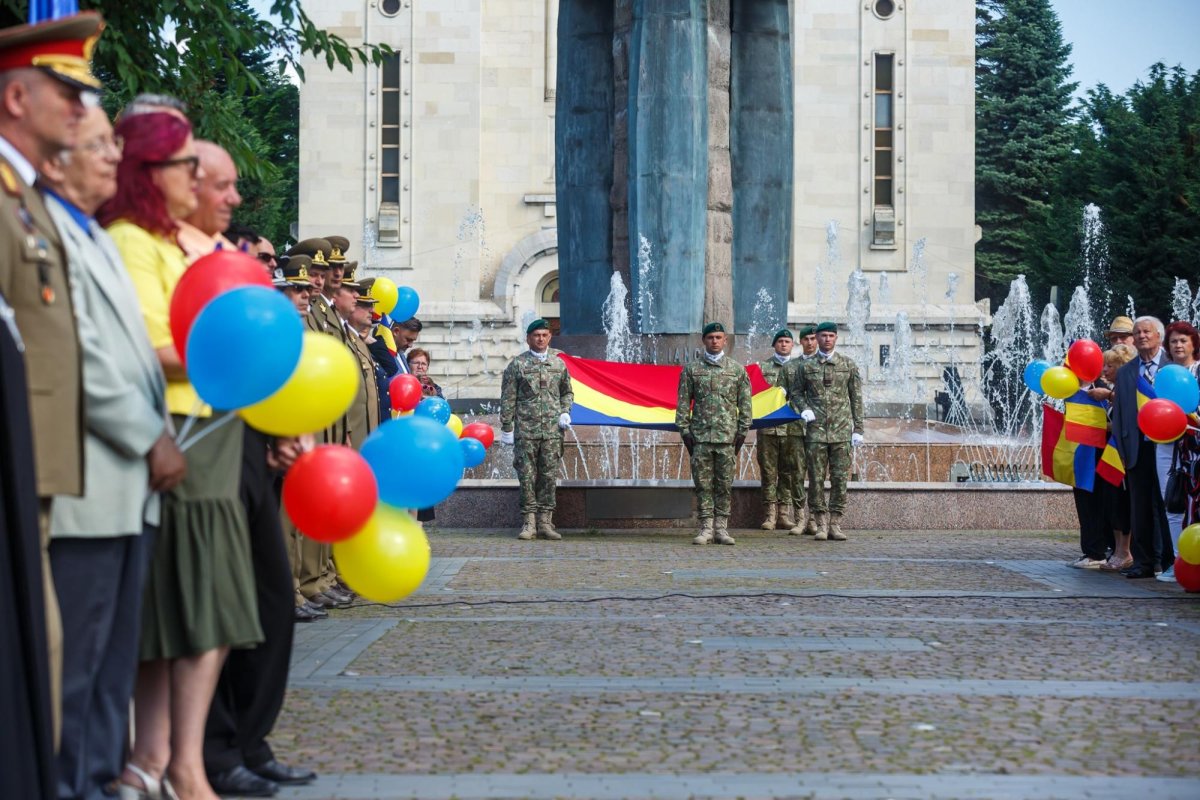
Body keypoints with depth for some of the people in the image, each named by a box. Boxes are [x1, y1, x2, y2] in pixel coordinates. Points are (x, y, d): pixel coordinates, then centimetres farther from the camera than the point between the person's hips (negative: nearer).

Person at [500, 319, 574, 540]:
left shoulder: (559, 363, 11)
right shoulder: (517, 365, 1)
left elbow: (567, 392, 23)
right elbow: (508, 399, 1)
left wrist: (565, 412, 5)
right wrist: (506, 428, -3)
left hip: (553, 430, 3)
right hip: (526, 429, -3)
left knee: (549, 476, 2)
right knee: (527, 476, -2)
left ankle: (545, 522, 8)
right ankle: (529, 522, 3)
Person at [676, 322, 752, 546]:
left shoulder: (737, 369, 8)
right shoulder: (691, 369, 7)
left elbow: (745, 403, 8)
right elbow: (683, 402, 6)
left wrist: (743, 431, 1)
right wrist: (684, 429, -1)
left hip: (727, 436, 0)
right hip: (700, 435, 0)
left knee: (725, 484, 2)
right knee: (703, 484, 0)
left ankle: (721, 529, 7)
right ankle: (706, 528, 4)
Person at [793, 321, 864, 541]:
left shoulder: (849, 365, 7)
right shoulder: (807, 366, 7)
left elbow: (856, 399, 8)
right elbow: (796, 392, 17)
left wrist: (858, 429, 2)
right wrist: (804, 408, -4)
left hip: (841, 431, 0)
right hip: (816, 430, 0)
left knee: (840, 478, -1)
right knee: (816, 479, 0)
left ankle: (835, 523, 4)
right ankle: (821, 524, 6)